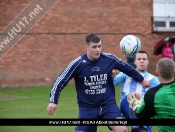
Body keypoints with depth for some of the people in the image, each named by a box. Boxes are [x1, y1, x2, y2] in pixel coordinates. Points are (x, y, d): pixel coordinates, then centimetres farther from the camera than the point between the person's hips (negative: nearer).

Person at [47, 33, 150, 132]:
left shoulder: (109, 59, -6)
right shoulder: (78, 64, -12)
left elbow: (127, 68, 11)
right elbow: (61, 80, -7)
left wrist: (141, 80, 24)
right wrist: (53, 101, -15)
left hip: (108, 105, 1)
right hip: (87, 107, -1)